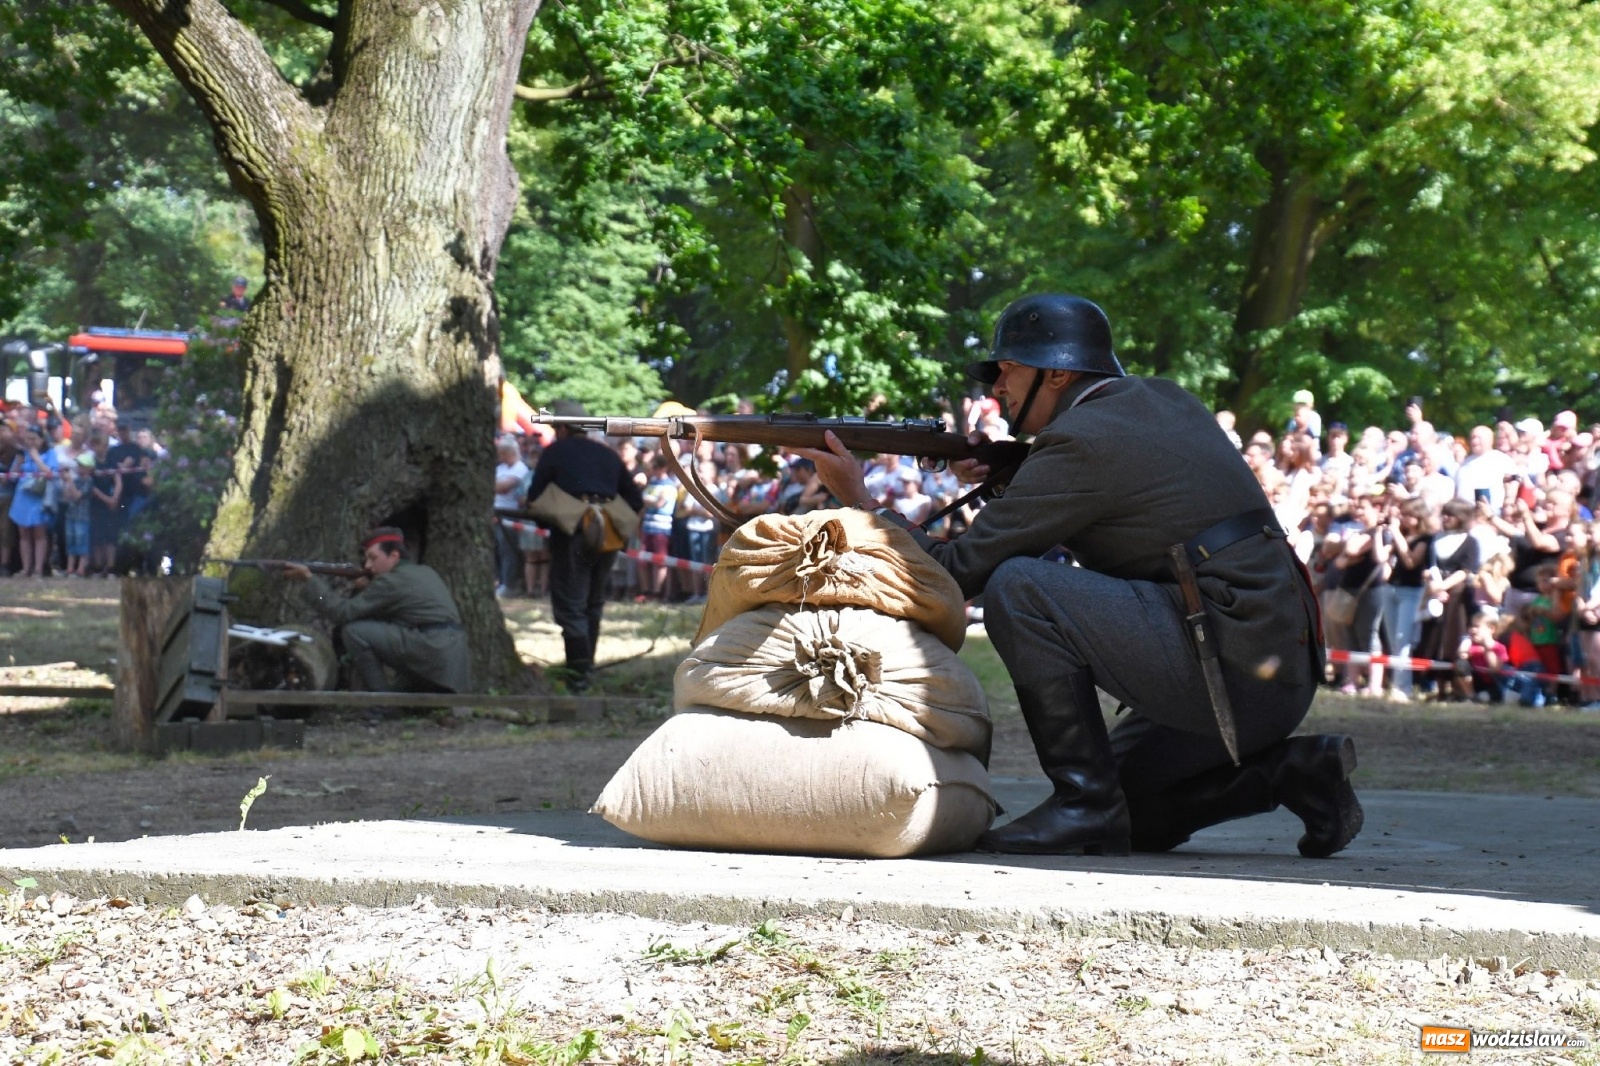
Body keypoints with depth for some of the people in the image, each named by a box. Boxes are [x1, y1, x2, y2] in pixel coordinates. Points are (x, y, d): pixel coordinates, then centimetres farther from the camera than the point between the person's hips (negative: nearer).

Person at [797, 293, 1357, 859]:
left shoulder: (1081, 440, -10)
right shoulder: (1165, 400, 17)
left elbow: (959, 569, -7)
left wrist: (858, 499, 6)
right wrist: (1006, 486, 16)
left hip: (1229, 668, -10)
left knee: (1017, 589, -13)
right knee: (1123, 806, 22)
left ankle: (1085, 804, -10)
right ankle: (1291, 769, 10)